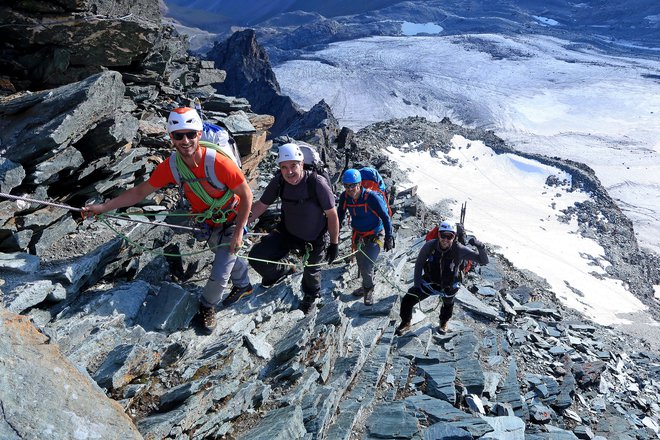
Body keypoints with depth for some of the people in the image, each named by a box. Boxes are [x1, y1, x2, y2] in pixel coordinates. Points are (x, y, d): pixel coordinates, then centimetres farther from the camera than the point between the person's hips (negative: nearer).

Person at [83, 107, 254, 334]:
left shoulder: (219, 163, -35)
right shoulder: (171, 166, -19)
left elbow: (246, 195, -24)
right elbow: (141, 191, -7)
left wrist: (238, 232, -21)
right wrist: (103, 207, -12)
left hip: (232, 221, -4)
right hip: (208, 222, 5)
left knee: (219, 273, -4)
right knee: (227, 257, 25)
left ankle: (208, 305, 29)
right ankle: (243, 285, 56)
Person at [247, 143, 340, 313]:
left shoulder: (317, 183, -30)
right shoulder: (278, 181, -18)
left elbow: (332, 214, -19)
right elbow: (261, 205, -4)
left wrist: (334, 244, -12)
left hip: (314, 239, -3)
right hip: (286, 232, 3)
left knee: (311, 272, 19)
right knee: (256, 257, -14)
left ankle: (310, 296, 57)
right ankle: (284, 270, 20)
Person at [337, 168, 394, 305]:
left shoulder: (371, 197, -27)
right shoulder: (344, 197, -13)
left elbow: (385, 217, -18)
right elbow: (340, 215, 6)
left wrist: (389, 237, -16)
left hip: (375, 236, -5)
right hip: (358, 235, 5)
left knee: (366, 266, -12)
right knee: (361, 265, 18)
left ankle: (369, 289, 17)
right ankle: (366, 286, 45)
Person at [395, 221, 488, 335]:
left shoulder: (459, 250, -30)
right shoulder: (430, 245, -26)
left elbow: (484, 261, -28)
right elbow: (419, 263, -10)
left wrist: (480, 246, -47)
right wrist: (417, 284, -11)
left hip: (449, 286, 0)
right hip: (430, 282, 0)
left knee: (448, 305, 27)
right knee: (407, 301, -9)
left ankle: (443, 322, 61)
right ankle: (406, 323, 20)